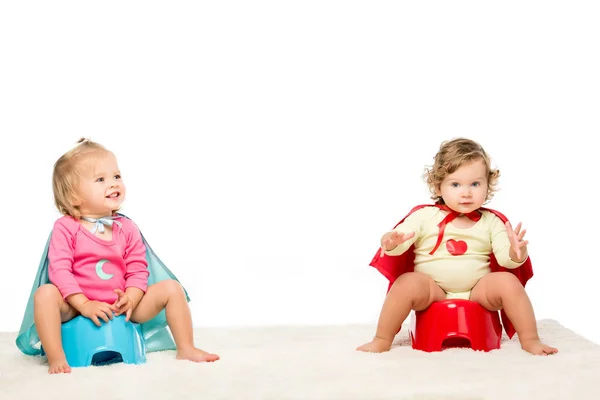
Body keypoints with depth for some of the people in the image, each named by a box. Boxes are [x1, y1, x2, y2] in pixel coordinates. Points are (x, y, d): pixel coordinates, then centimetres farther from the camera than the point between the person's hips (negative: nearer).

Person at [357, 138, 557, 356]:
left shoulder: (491, 221, 4)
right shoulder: (425, 215, -1)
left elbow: (505, 258, -4)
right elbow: (400, 238, -11)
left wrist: (516, 253, -28)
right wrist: (391, 243, -36)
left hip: (478, 291, 2)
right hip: (432, 291, -1)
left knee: (508, 281, -23)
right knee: (407, 282, -30)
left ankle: (530, 340, -9)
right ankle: (382, 341, -14)